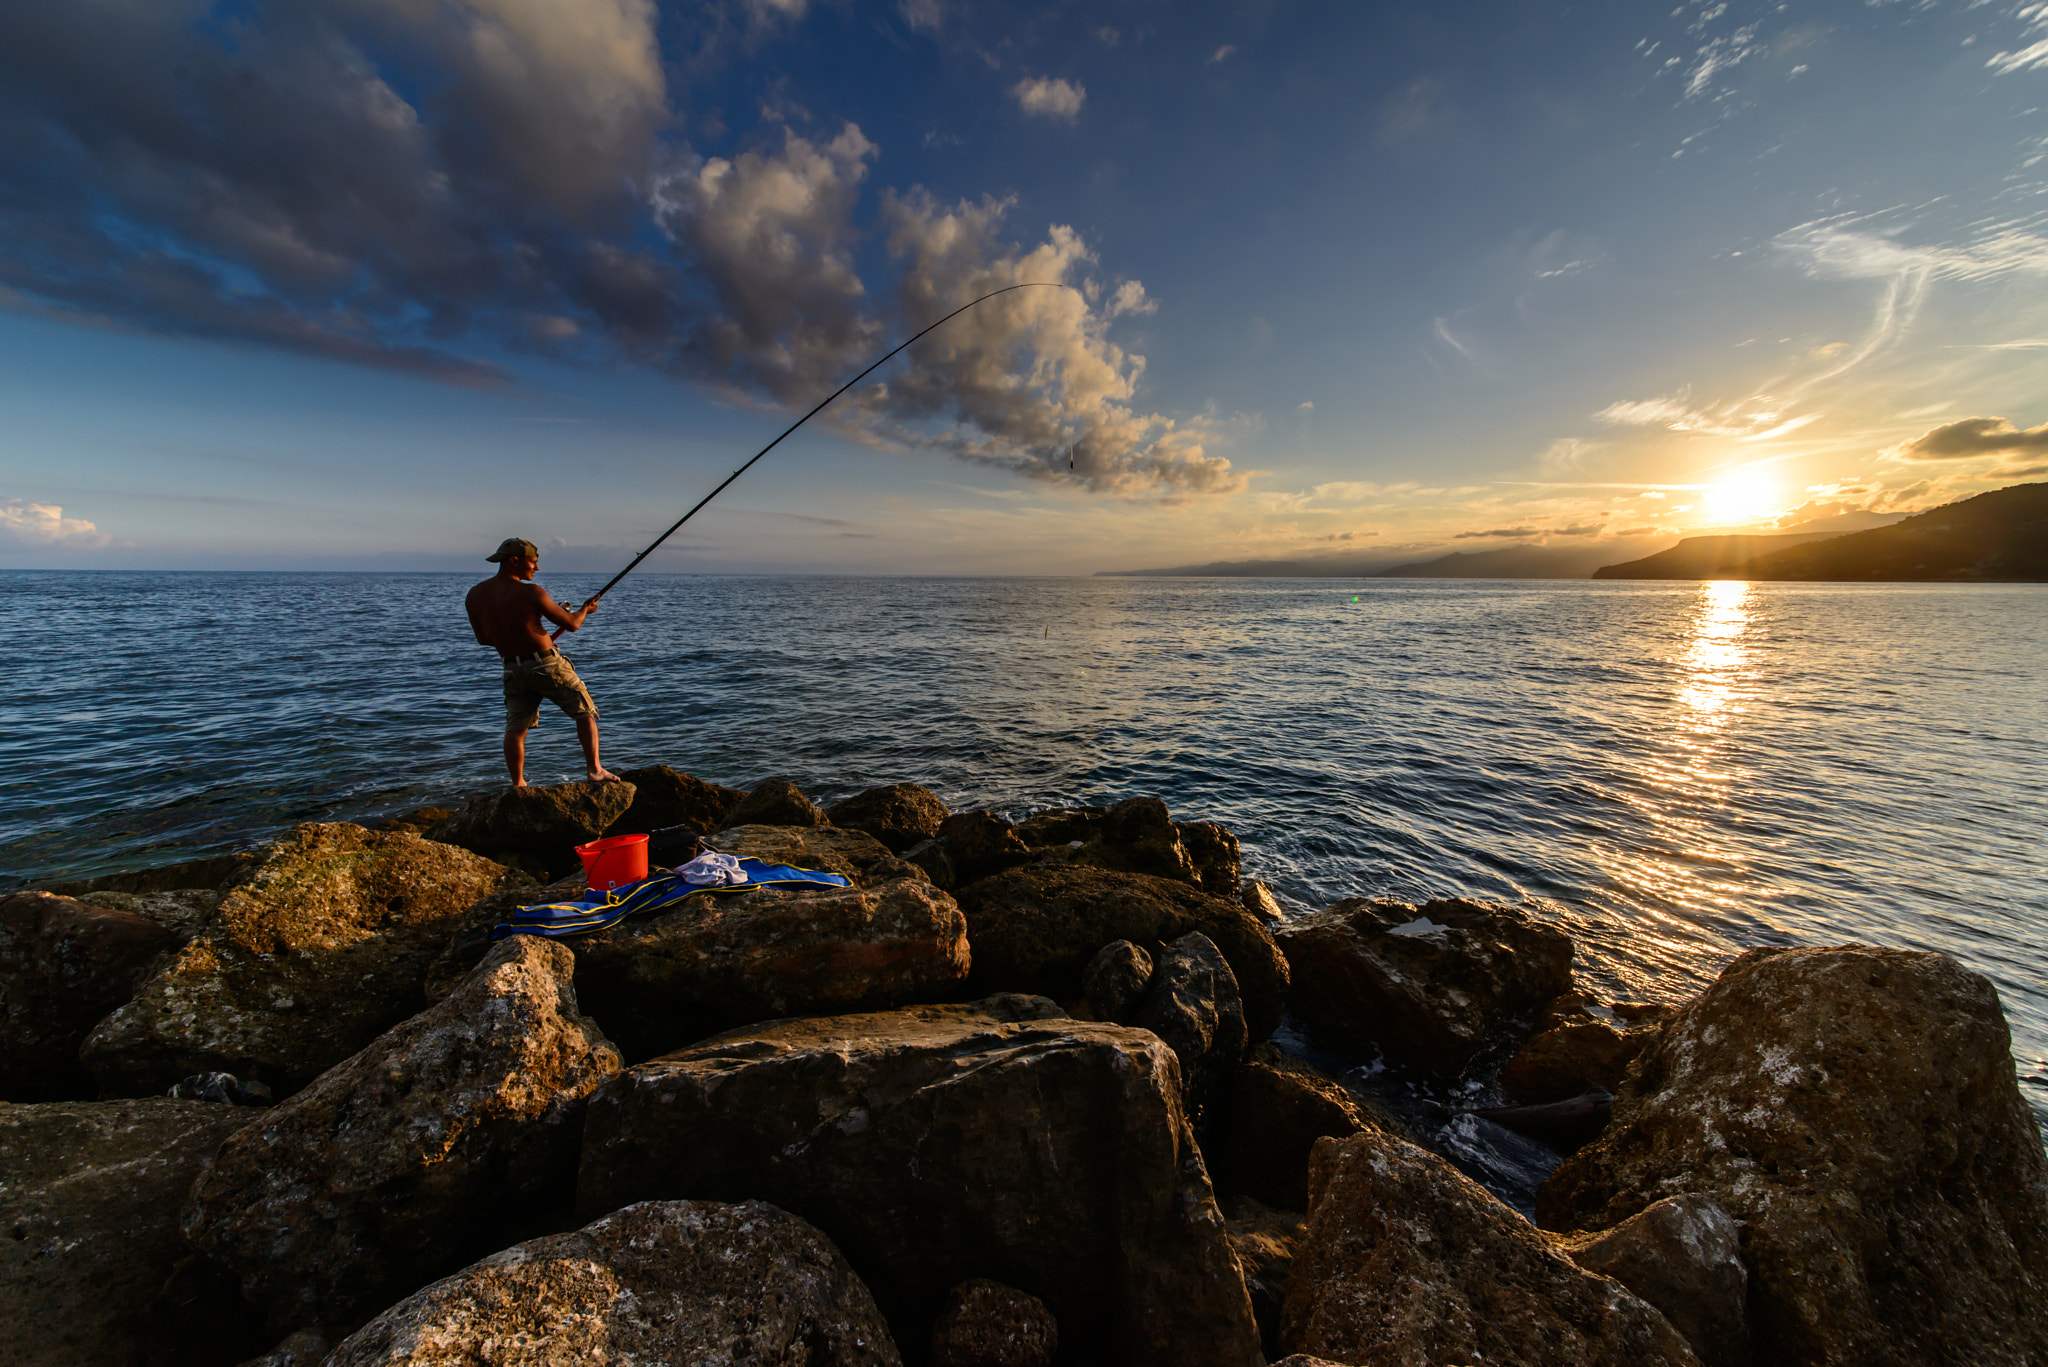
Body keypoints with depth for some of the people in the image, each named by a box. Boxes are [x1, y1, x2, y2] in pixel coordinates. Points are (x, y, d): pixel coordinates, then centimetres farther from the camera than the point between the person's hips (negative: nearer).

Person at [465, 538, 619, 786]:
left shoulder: (474, 595, 3)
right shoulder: (531, 592, -16)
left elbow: (482, 638, 13)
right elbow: (572, 624, -10)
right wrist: (585, 610, 10)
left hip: (513, 670, 6)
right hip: (547, 665, -6)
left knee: (515, 728, 15)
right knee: (585, 712, 6)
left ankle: (518, 784, 18)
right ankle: (594, 768, -2)